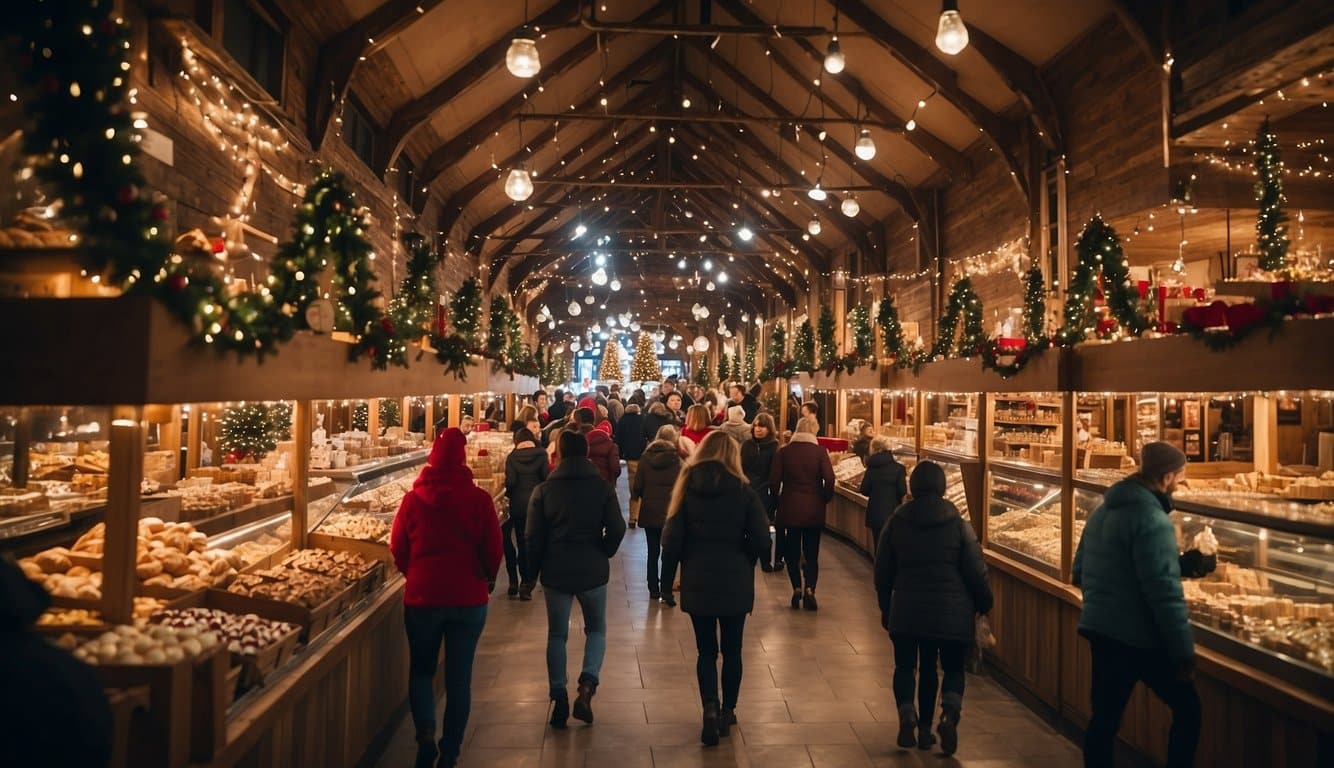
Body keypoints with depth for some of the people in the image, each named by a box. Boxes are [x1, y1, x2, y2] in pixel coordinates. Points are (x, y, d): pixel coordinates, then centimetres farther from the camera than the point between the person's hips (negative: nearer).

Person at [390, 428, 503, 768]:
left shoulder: (413, 499, -8)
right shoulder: (479, 499, -11)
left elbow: (398, 550, 1)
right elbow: (493, 552, -7)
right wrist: (485, 580, 14)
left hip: (422, 596, 1)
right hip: (469, 598, 0)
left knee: (421, 669, 21)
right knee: (459, 677, 12)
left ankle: (426, 734, 4)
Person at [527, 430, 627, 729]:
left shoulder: (544, 490, -3)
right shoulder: (602, 487, -4)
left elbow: (534, 537, -2)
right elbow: (617, 529, -8)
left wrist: (532, 572, 9)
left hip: (555, 572, 1)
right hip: (592, 572, 0)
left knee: (557, 634, 14)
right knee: (596, 629, 17)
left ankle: (559, 699, 14)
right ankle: (587, 685, -3)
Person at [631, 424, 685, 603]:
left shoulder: (646, 457, -3)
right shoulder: (677, 459, -10)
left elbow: (637, 484, -1)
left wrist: (636, 496, 19)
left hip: (649, 511, 3)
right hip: (671, 512, -3)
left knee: (653, 551, 15)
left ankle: (654, 589, 21)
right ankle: (666, 591, -3)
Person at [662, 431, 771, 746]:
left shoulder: (687, 488, -4)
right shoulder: (744, 492, -8)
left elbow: (671, 542, -7)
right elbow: (761, 542, -11)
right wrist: (742, 560, 9)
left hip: (697, 582, 1)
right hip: (735, 582, -1)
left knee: (706, 651, 12)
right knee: (731, 650, 16)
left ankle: (710, 708, -5)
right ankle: (727, 712, 25)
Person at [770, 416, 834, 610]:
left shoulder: (783, 452, -2)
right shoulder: (820, 452, -4)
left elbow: (774, 480, -5)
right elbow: (829, 479, -11)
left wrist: (779, 500, 9)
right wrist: (824, 499, 5)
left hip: (789, 508, 0)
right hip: (814, 509, 0)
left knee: (792, 552, 12)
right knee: (812, 554, 8)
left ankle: (797, 588, 3)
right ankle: (809, 589, -7)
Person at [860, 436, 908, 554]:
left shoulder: (871, 467, -1)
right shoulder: (898, 468, -9)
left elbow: (864, 491, -2)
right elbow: (902, 492, -11)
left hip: (874, 513, 2)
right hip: (892, 512, -2)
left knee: (878, 544, 13)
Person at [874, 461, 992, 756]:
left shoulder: (896, 521, -1)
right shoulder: (958, 523, -4)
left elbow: (883, 572, 5)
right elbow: (976, 571, -3)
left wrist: (886, 607, 17)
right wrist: (984, 605, 12)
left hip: (907, 610, 1)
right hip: (953, 612, 0)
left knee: (906, 666, 15)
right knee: (953, 668, 15)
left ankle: (907, 714, -8)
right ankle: (949, 713, -10)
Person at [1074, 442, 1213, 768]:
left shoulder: (1103, 511, 9)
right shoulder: (1153, 520, -17)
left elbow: (1081, 572, 15)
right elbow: (1165, 594, -20)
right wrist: (1183, 652, -15)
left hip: (1100, 630, 8)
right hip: (1139, 637, -8)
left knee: (1105, 716, 13)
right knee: (1187, 708, 11)